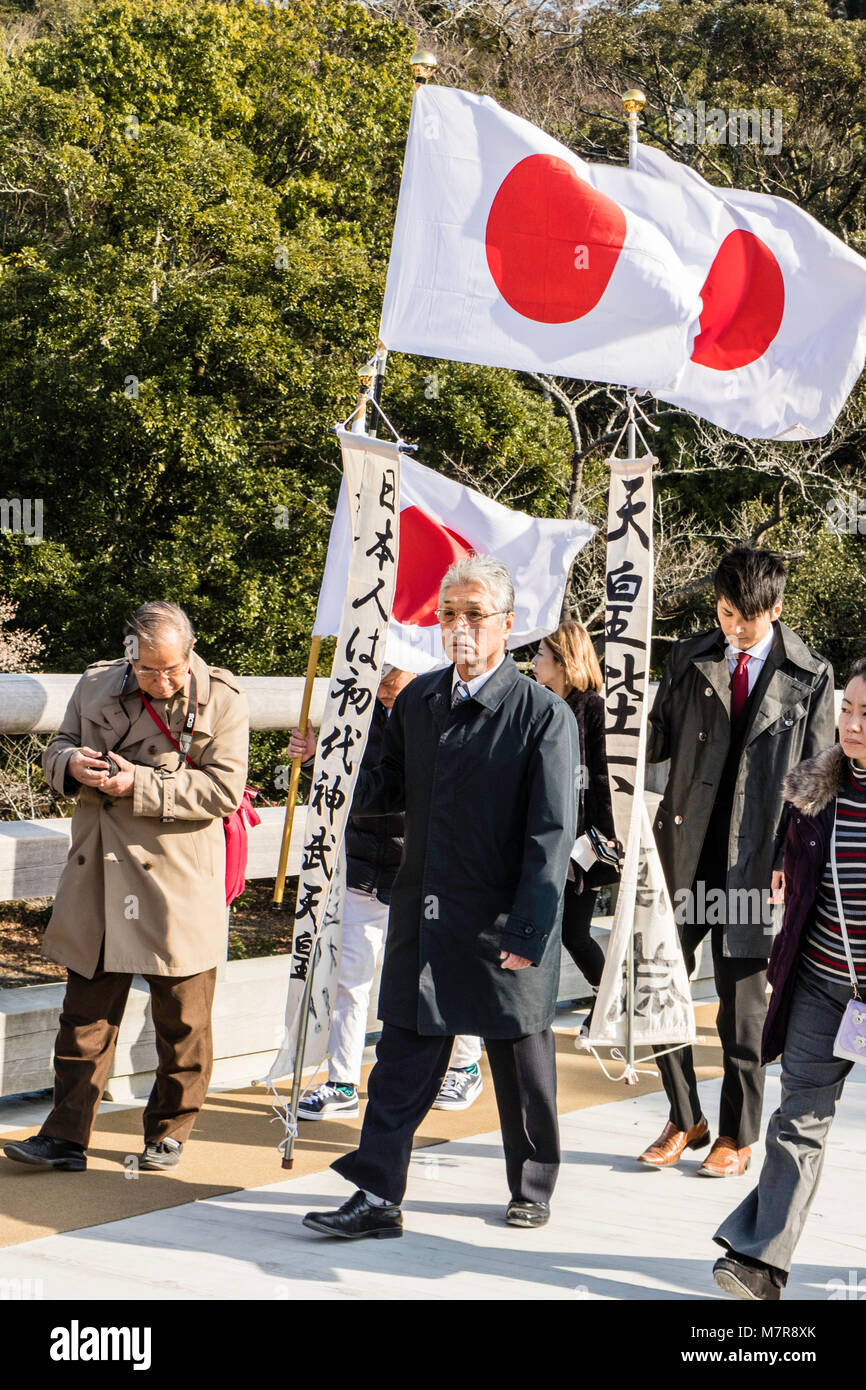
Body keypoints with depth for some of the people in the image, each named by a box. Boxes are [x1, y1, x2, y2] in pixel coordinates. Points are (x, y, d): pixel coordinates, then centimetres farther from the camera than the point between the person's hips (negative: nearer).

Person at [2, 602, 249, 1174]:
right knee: (86, 1013, 6)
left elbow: (224, 789, -12)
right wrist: (72, 763, -10)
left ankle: (170, 1132, 23)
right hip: (100, 877, 3)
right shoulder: (98, 684, 5)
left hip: (181, 883, -3)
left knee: (182, 1021, 7)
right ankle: (66, 1137, 11)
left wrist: (140, 785, -19)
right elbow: (56, 751, 15)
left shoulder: (222, 699, -6)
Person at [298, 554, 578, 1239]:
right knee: (404, 1056, 3)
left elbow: (552, 834, -13)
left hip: (505, 925, -4)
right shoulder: (417, 700, 7)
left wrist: (529, 932, -17)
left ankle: (533, 1187, 29)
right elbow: (392, 789, 17)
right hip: (423, 916, 4)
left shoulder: (544, 714, -11)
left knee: (522, 1060, 11)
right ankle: (378, 1196, 8)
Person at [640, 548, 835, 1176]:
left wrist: (788, 861, -5)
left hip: (754, 861, -2)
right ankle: (685, 1119, 20)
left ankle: (738, 1135, 20)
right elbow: (657, 740, 9)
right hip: (685, 851, 2)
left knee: (742, 1002, 6)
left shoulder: (810, 677, 1)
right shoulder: (689, 659, 7)